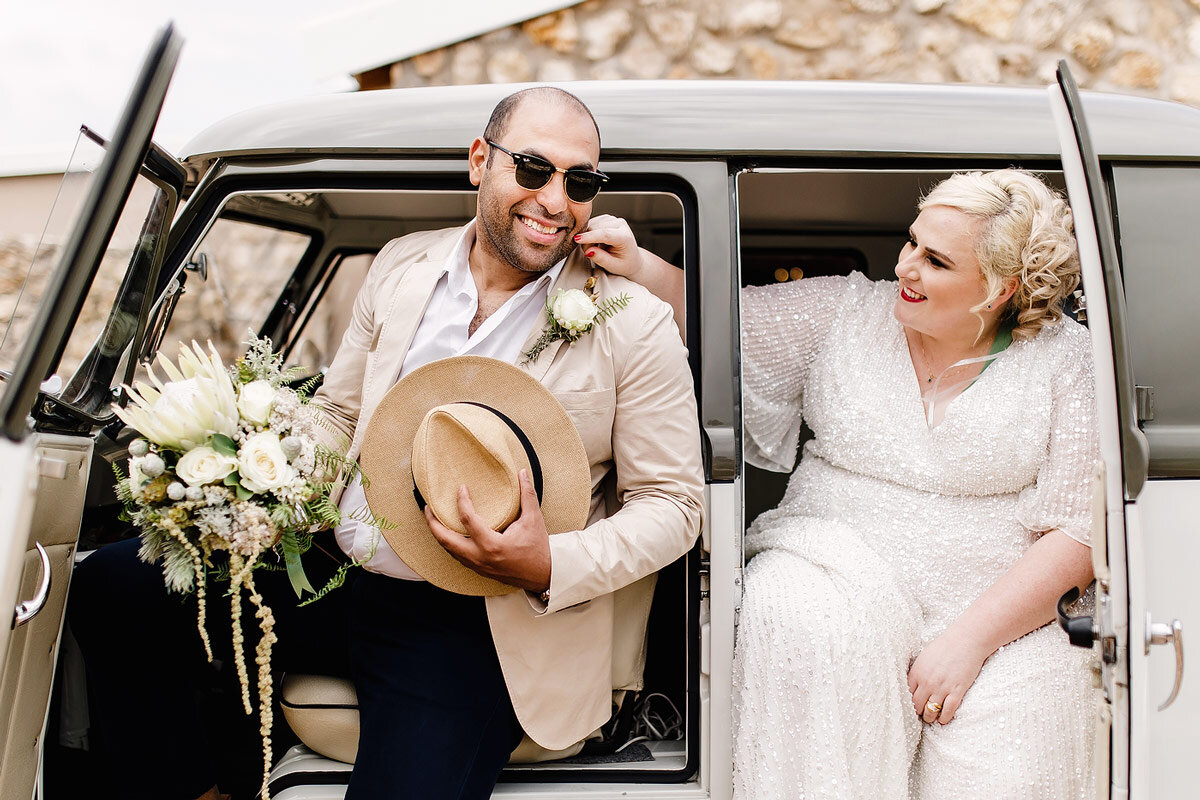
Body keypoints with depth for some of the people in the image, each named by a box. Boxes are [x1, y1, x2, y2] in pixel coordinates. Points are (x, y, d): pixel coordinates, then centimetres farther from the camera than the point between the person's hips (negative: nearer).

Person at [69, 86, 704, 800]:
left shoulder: (635, 325, -8)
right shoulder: (401, 266, 6)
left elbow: (673, 501, -5)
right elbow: (337, 416, 14)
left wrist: (549, 567, -23)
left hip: (468, 625, -4)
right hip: (331, 568, 5)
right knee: (107, 587, -4)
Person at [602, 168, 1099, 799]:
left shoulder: (1066, 359, 1)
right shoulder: (846, 313, 8)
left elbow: (1078, 531, -3)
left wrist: (970, 639, -12)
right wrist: (638, 267, -12)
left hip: (997, 617, -1)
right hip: (837, 574, 2)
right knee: (794, 616, -32)